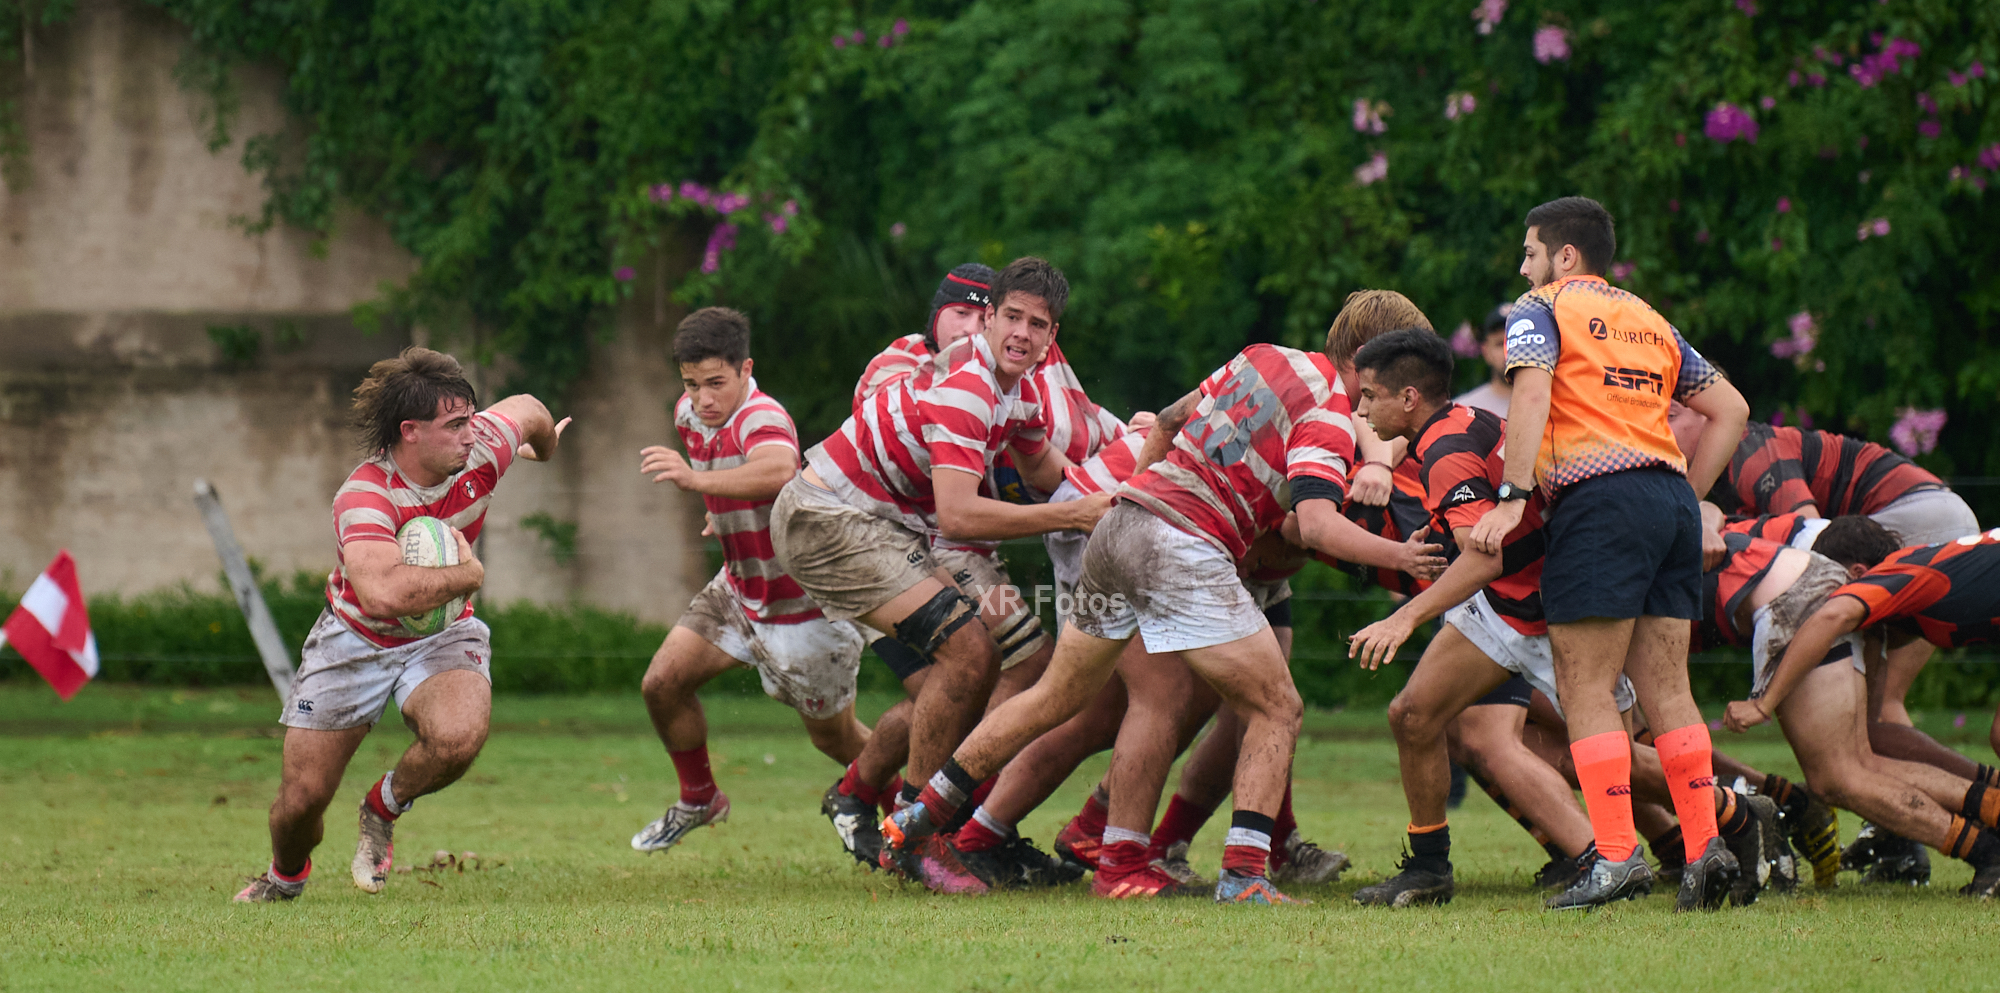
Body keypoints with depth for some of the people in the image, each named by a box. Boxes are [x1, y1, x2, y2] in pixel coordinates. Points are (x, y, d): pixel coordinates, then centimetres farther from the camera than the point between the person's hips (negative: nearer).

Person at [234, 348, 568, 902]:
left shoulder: (480, 449, -18)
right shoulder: (365, 497, -34)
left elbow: (528, 411, 8)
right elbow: (382, 591, -52)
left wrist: (545, 450, 32)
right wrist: (467, 574, -37)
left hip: (444, 637, 3)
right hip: (356, 637, -2)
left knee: (457, 736, -32)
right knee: (303, 796, 1)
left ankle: (382, 811, 3)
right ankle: (285, 877, 40)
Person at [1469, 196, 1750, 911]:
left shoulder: (1542, 309, 6)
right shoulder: (1650, 321, 24)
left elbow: (1532, 395, -12)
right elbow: (1730, 409, 24)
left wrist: (1511, 498, -15)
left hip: (1600, 499, -6)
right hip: (1672, 499, 7)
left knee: (1585, 687, -5)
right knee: (1665, 687, 7)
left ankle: (1617, 854, -14)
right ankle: (1705, 846, -3)